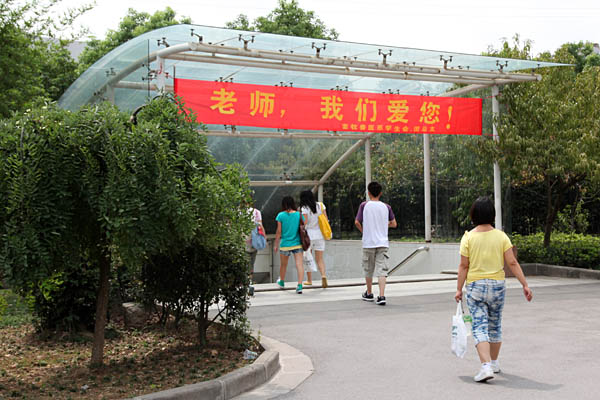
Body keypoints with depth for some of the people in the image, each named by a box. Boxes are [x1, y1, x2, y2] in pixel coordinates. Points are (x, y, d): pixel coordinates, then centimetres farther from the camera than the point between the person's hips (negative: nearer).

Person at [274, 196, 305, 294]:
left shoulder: (281, 215, -6)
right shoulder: (299, 215, -1)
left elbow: (279, 232, -5)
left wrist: (276, 245, 5)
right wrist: (303, 243, 16)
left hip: (285, 244, 0)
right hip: (297, 244, 0)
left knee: (283, 264, 19)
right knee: (299, 264, -6)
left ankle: (281, 282, 40)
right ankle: (299, 285, -19)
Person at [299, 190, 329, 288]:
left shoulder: (304, 208, -10)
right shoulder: (320, 205, 2)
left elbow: (304, 222, -18)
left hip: (308, 235, -3)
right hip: (320, 235, 3)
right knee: (319, 258, 8)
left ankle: (309, 280, 17)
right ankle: (323, 275, -16)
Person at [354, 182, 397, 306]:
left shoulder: (364, 205, -2)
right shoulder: (386, 207, 4)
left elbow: (357, 222, -5)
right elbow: (394, 224, 10)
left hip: (368, 243, -1)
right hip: (382, 243, 1)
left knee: (368, 269, 15)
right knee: (382, 270, -3)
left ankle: (369, 294, 29)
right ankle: (382, 296, -15)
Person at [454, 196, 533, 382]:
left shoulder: (468, 237, -7)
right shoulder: (501, 236, -3)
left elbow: (463, 266, -7)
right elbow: (512, 263, -6)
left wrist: (459, 289, 0)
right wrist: (525, 285, -1)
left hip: (475, 285, -2)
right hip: (497, 285, 2)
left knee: (479, 327, -2)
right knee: (495, 325, 18)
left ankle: (486, 365, -17)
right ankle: (494, 362, 31)